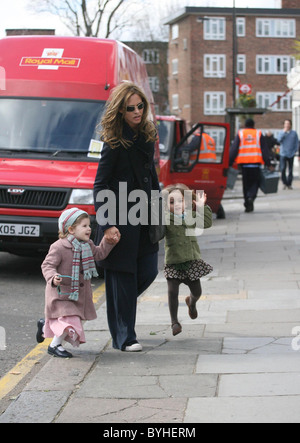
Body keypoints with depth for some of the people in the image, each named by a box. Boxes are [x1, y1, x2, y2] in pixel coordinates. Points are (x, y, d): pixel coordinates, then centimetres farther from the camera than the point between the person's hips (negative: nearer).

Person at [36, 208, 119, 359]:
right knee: (70, 320, -18)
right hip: (61, 292, -8)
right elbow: (47, 265, -19)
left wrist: (109, 242, 9)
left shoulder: (87, 245, 5)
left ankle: (45, 326, 42)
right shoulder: (59, 247, -19)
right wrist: (52, 277, -37)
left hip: (78, 293, 8)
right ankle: (54, 346, 4)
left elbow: (99, 253, 20)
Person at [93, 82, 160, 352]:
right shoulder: (115, 141, -12)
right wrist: (107, 224, -18)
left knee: (148, 271, 7)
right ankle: (124, 338, 6)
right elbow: (100, 185, -13)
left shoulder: (147, 135, 9)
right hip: (120, 217, -7)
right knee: (123, 276, -2)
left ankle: (118, 309, 31)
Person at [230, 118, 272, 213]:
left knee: (246, 183, 10)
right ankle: (251, 197, -20)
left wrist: (230, 163, 2)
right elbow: (265, 150, 6)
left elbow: (233, 150, 2)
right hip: (256, 162, -1)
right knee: (255, 182, 5)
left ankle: (247, 202, 10)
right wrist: (268, 164, 7)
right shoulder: (259, 134, 9)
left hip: (243, 162, 1)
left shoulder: (240, 134, 9)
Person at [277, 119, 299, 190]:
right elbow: (279, 140, -12)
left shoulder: (294, 133, 6)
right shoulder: (281, 133, 5)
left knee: (290, 170, 3)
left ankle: (289, 184, 10)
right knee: (283, 169, -10)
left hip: (291, 154, 1)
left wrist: (295, 151, -2)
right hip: (283, 154, -1)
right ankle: (284, 183, 2)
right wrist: (284, 132, -12)